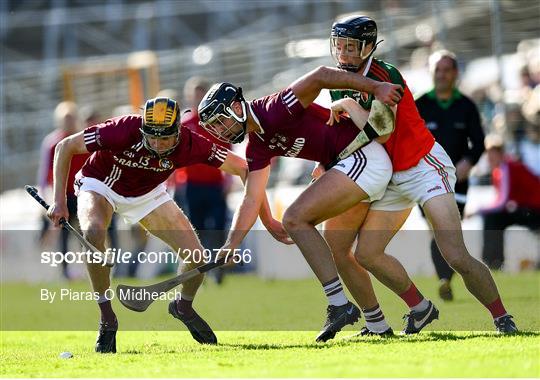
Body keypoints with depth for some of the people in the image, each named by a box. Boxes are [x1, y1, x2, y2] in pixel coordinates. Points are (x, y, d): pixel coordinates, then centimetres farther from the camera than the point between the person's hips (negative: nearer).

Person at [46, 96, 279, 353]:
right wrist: (59, 201, -29)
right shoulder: (125, 130, -36)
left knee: (196, 256, -7)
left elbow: (242, 168, -17)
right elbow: (65, 147, -25)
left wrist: (267, 219, -20)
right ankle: (107, 319, -18)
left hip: (147, 194, 3)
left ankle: (183, 307, 27)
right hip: (100, 184, -3)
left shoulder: (190, 144, -29)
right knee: (92, 233, -35)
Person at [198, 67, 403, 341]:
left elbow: (320, 76, -24)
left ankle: (340, 305, -17)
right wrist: (230, 246, 3)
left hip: (364, 157, -10)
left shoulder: (274, 111, -16)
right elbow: (251, 201, 13)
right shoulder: (257, 146, 12)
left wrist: (376, 88, -27)